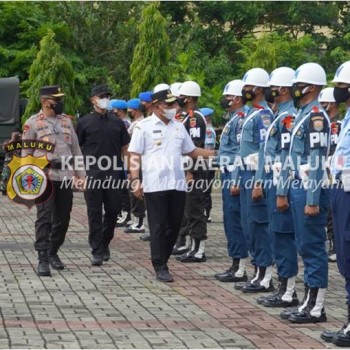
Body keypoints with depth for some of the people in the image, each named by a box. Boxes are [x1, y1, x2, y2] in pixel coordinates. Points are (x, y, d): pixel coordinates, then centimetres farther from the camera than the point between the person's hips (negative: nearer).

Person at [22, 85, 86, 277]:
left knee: (63, 218, 9)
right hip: (44, 179, -5)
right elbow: (25, 155, 0)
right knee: (44, 218, -8)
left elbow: (76, 150, 14)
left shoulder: (66, 121, 12)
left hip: (66, 178, 5)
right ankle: (43, 259, -6)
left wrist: (81, 175, 10)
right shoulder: (33, 123, -2)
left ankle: (53, 253, 25)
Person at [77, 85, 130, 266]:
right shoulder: (84, 122, 2)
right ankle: (97, 251, 4)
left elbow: (125, 148, 15)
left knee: (113, 211, 6)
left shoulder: (117, 122, 10)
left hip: (113, 174, 3)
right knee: (95, 213, -1)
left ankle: (105, 244, 26)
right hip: (92, 174, -3)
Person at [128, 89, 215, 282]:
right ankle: (160, 267, 2)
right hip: (155, 185, -5)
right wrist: (135, 181, -13)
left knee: (174, 225, 8)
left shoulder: (179, 127, 13)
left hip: (177, 185, 5)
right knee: (158, 226, -2)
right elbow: (134, 156, -4)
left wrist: (215, 154, 10)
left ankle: (162, 260, 22)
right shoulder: (144, 126, -2)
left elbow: (191, 150, 20)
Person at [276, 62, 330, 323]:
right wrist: (283, 191, 21)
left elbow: (317, 161, -19)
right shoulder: (301, 115, 17)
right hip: (298, 188, 10)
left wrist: (313, 200, -22)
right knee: (306, 246, 12)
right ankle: (309, 301, 18)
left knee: (313, 246, -5)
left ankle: (317, 308, 0)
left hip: (310, 191, -10)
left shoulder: (316, 116, -13)